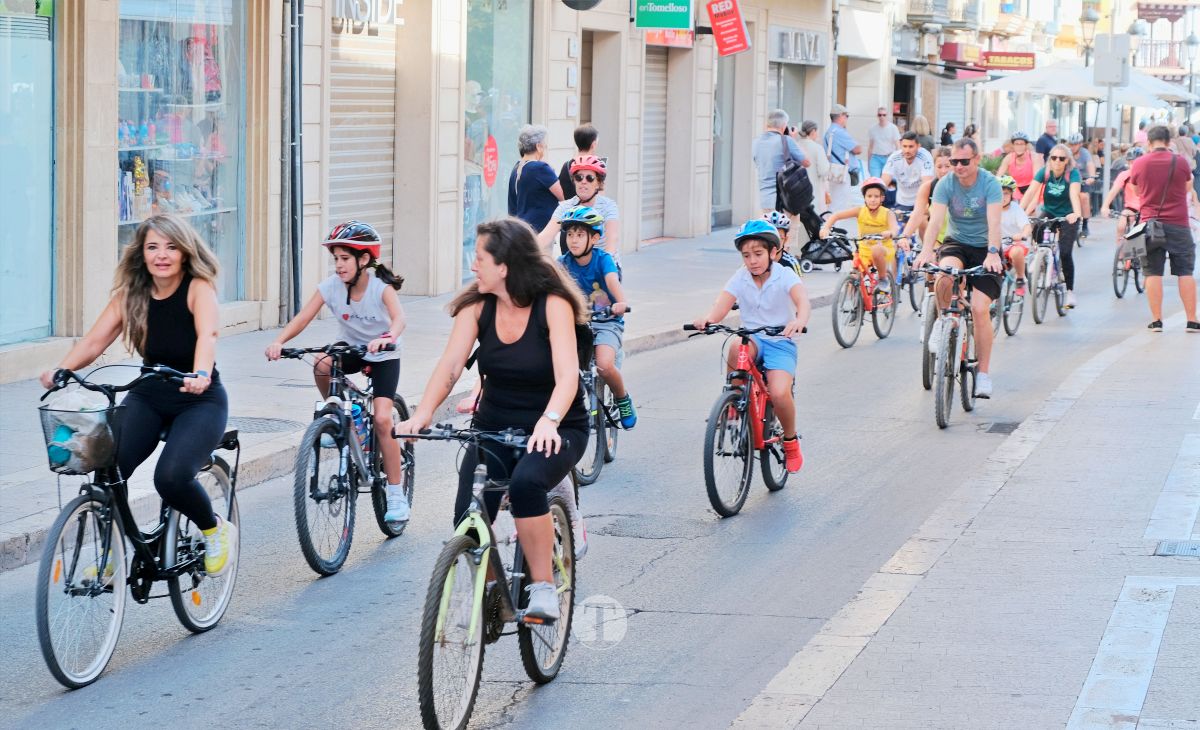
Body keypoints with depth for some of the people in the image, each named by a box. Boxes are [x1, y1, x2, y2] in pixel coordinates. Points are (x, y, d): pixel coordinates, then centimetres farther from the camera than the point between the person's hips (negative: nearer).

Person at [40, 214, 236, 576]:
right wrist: (59, 371, -31)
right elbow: (94, 341, -11)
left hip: (200, 400, -4)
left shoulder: (198, 288, -15)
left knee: (171, 477, -28)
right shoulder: (130, 294, -2)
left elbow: (208, 334, -34)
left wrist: (200, 374, -55)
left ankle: (215, 530, 3)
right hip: (149, 397, 4)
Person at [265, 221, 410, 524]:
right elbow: (302, 318, -23)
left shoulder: (381, 286, -23)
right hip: (349, 349, 3)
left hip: (383, 356, -3)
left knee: (382, 419, -17)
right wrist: (279, 341, -41)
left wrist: (387, 338, -63)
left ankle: (396, 494, -5)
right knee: (321, 364, -33)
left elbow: (398, 318, -40)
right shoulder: (331, 286, -15)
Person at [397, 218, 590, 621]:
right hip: (493, 427, 4)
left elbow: (567, 375, -26)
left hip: (555, 431, -4)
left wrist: (549, 421, -45)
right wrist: (422, 413, -29)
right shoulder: (477, 306, -4)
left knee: (525, 483, -36)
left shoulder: (553, 305, -16)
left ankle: (543, 586, -20)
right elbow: (450, 365, -12)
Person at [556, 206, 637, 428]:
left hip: (607, 321, -3)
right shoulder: (564, 262, -4)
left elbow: (613, 282, -32)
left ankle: (623, 400, 4)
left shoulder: (602, 259, -13)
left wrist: (622, 303, -53)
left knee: (604, 365, -27)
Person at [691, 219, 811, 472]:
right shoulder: (740, 278, -2)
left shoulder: (785, 276, -11)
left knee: (779, 393, -26)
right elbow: (721, 306, -15)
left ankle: (791, 442, 3)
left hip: (780, 342, -2)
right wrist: (706, 319, -40)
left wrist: (799, 321, -53)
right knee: (737, 349, -36)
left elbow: (803, 302, -29)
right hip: (752, 339, 2)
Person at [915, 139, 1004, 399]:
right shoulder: (946, 184, -10)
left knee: (980, 308, -15)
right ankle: (943, 321, -4)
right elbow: (935, 219, -22)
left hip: (984, 248, -2)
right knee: (945, 275, -34)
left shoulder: (990, 183, -15)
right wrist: (926, 250, -39)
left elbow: (993, 221, -27)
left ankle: (983, 373, -4)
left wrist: (992, 253, -43)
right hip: (956, 243, 2)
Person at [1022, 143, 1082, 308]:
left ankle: (1070, 291, -2)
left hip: (1067, 216, -3)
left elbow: (1074, 195, -35)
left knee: (1065, 253, -14)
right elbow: (1031, 192, -22)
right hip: (1049, 212, 3)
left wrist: (1076, 213, -53)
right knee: (1036, 229, -29)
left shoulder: (1072, 174, -20)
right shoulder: (1044, 172, -13)